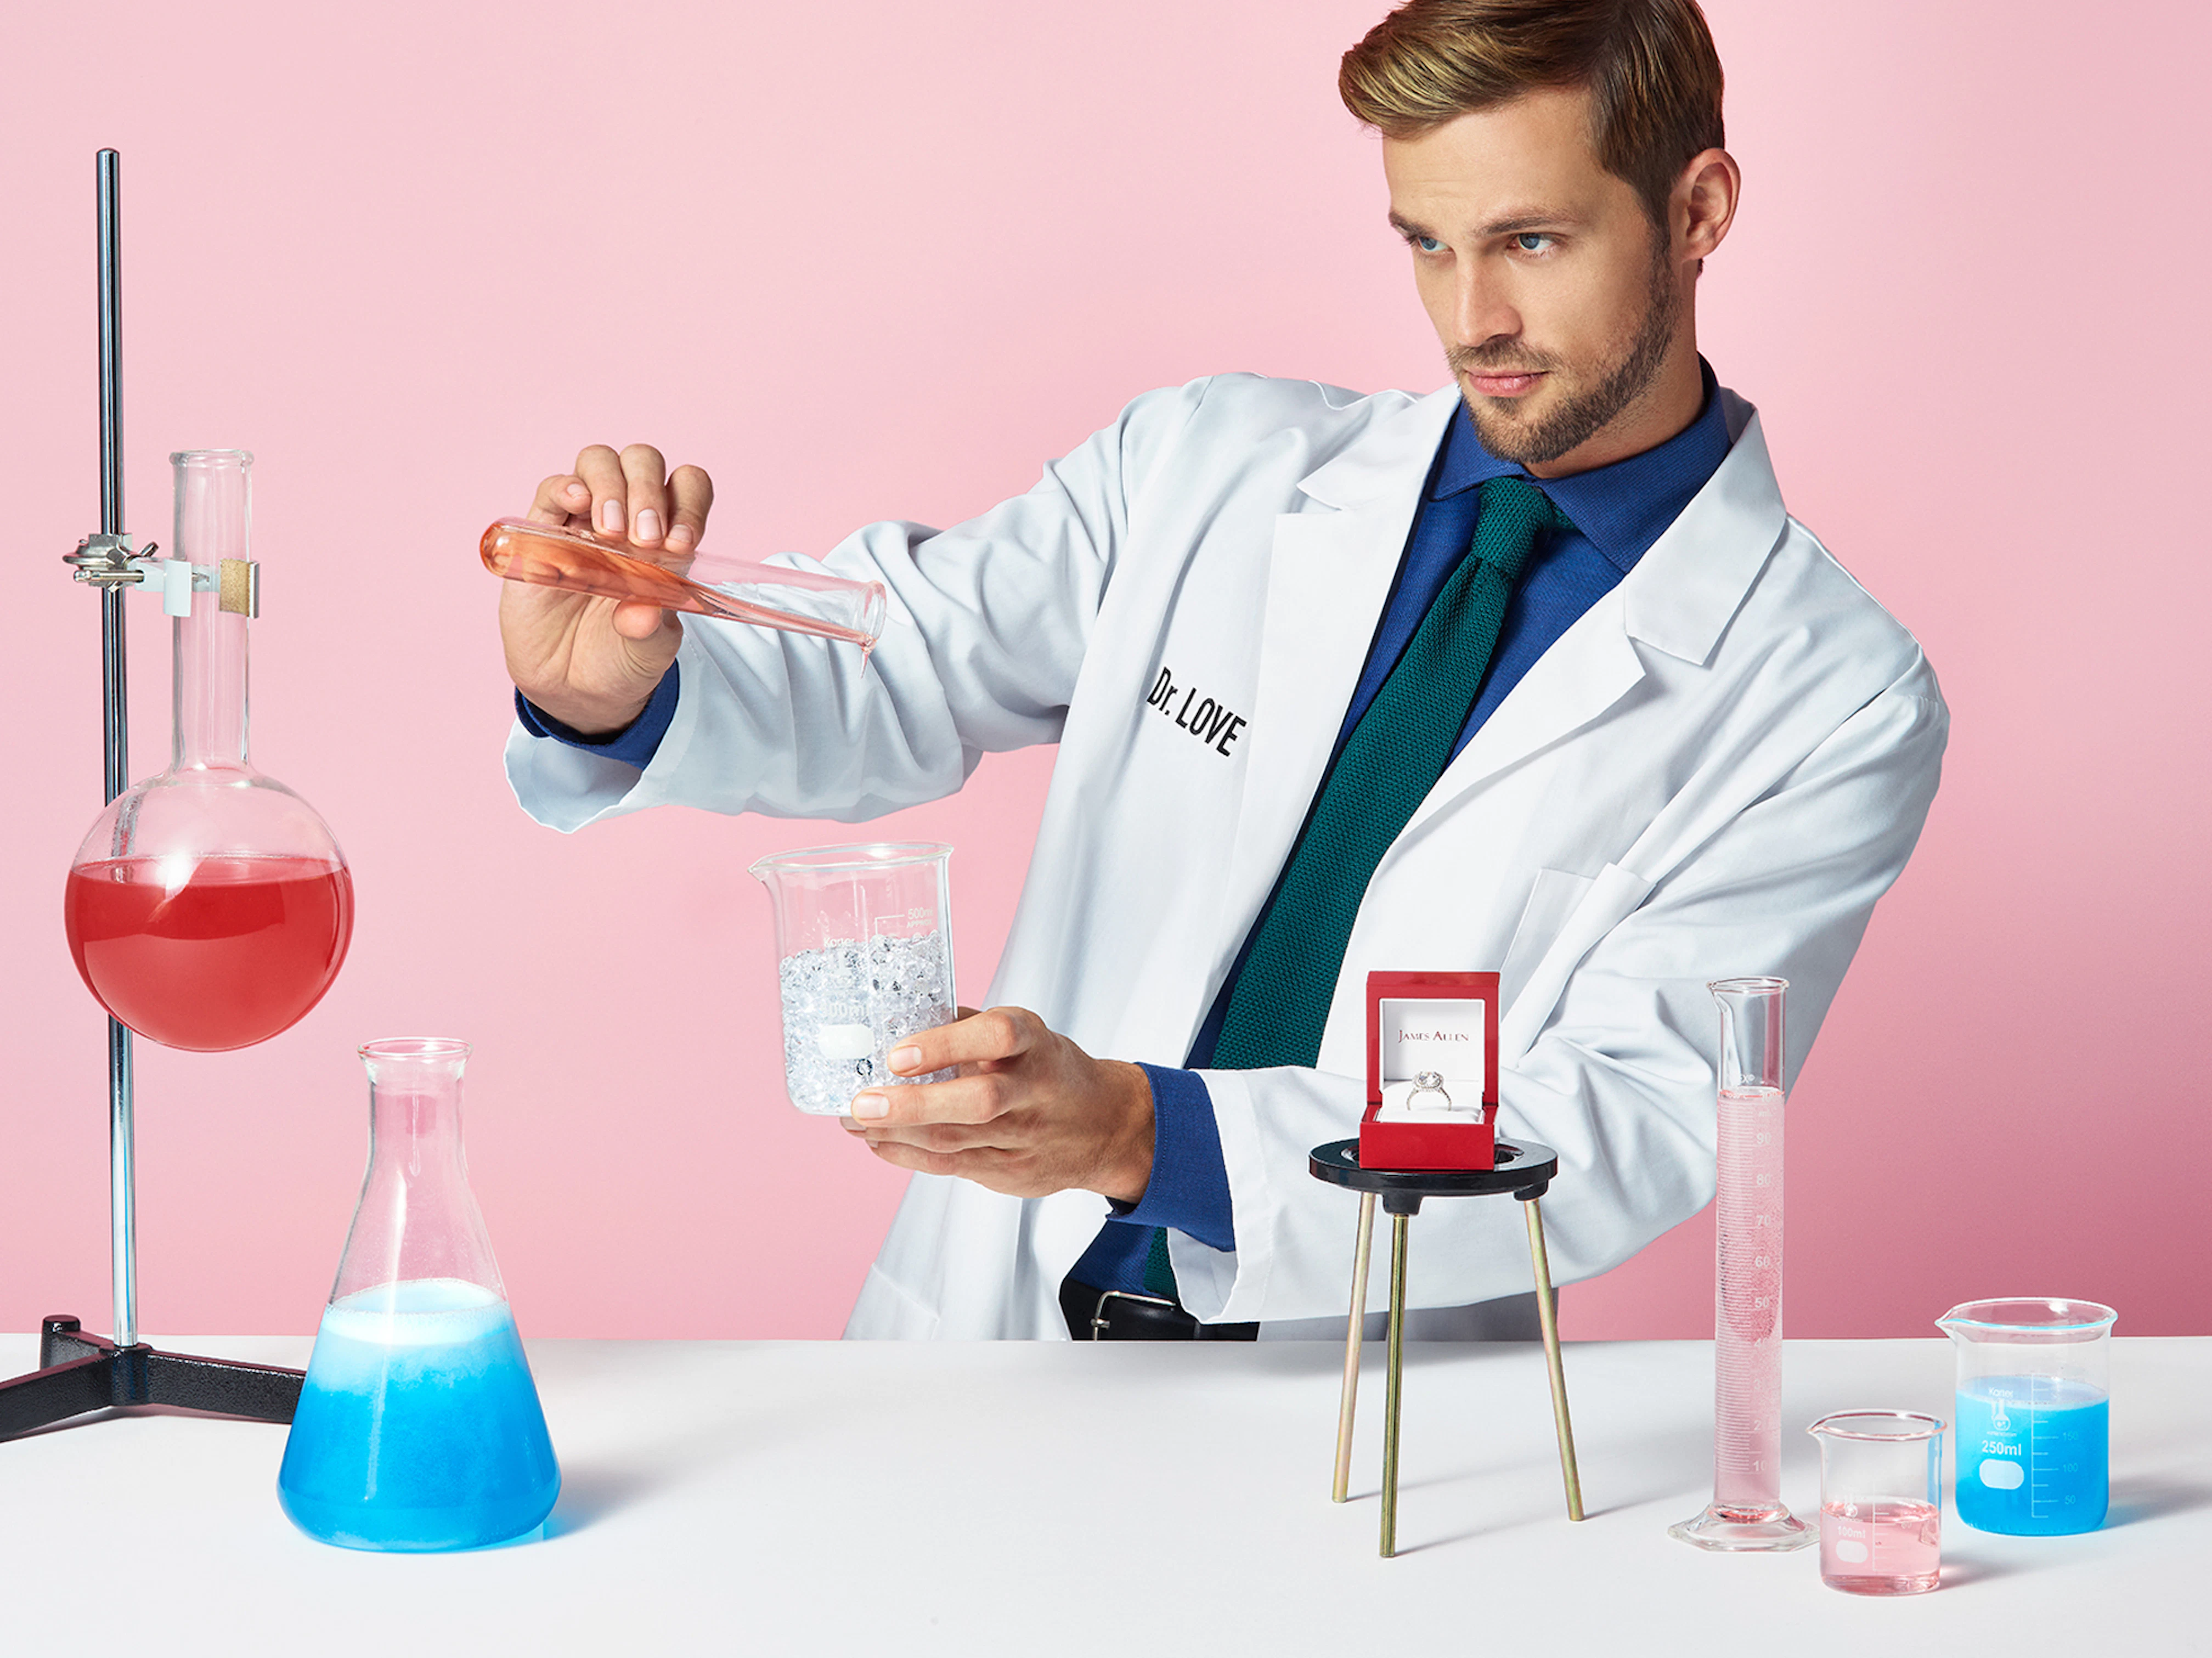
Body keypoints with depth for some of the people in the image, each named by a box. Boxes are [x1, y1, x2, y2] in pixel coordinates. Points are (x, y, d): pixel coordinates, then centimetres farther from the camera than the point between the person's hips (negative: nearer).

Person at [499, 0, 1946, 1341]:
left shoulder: (1837, 705, -4)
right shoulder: (1210, 465, 7)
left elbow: (1632, 1129, -13)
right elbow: (889, 675, 9)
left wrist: (1143, 1134, -27)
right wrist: (615, 691, -16)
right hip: (998, 1332, 3)